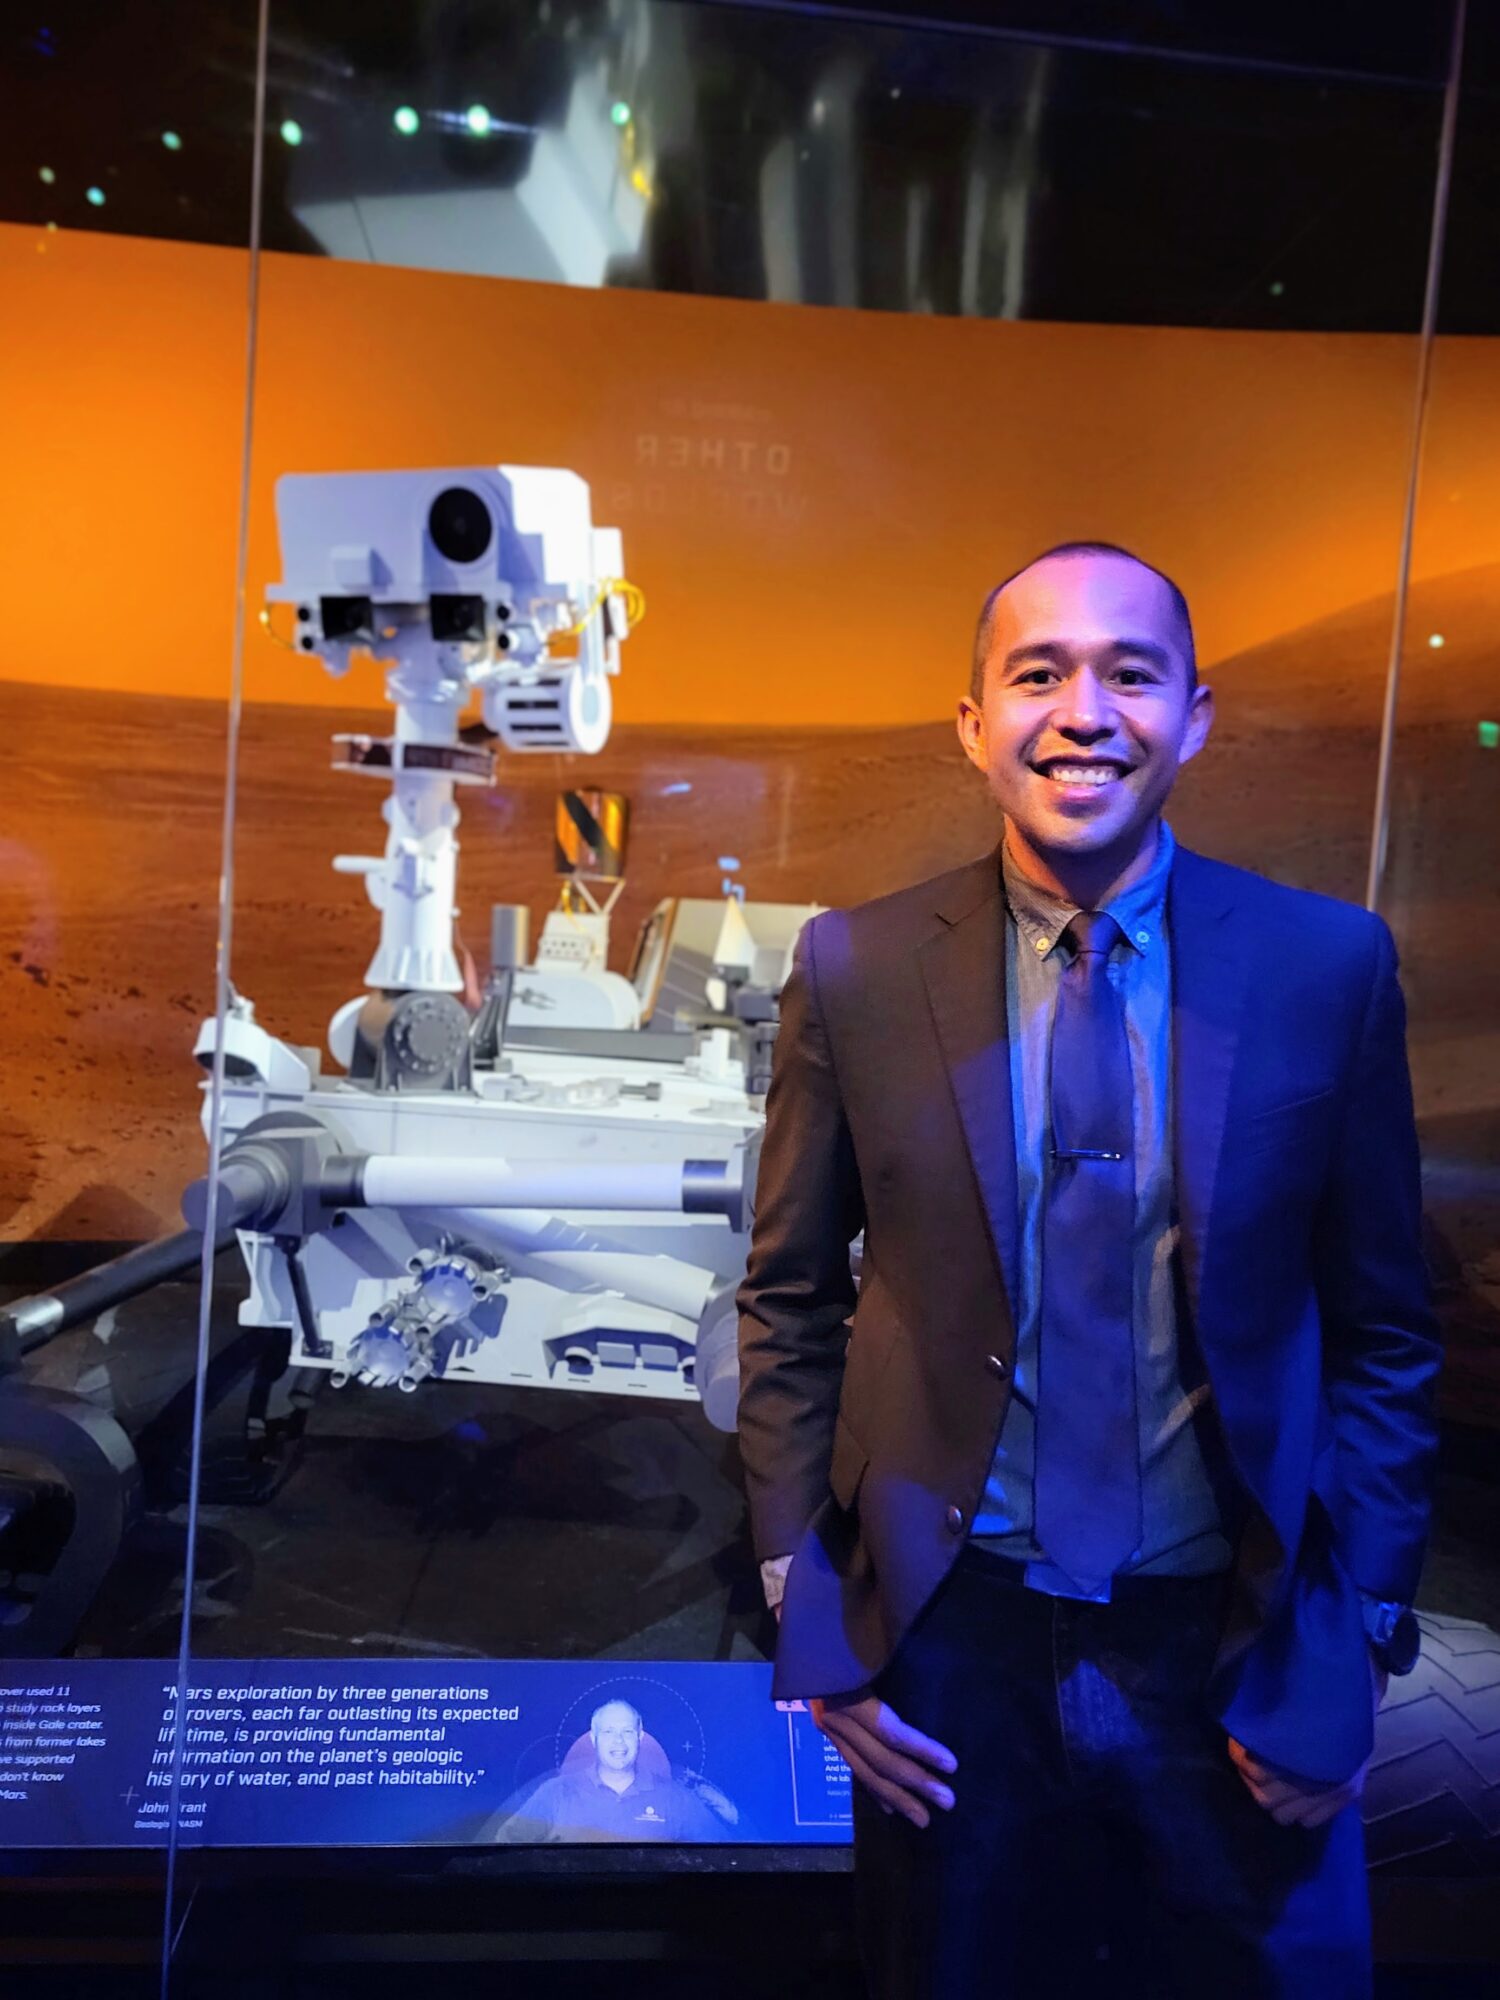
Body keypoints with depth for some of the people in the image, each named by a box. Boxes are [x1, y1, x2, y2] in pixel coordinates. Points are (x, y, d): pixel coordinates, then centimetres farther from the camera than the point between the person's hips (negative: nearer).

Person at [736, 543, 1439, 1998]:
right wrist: (807, 1612, -2)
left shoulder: (1328, 965, -8)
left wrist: (1356, 1637, -1)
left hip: (1232, 1646, 1)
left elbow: (1381, 1330, 0)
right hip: (949, 1639, 1)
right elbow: (791, 1301, -1)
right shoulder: (857, 969, -8)